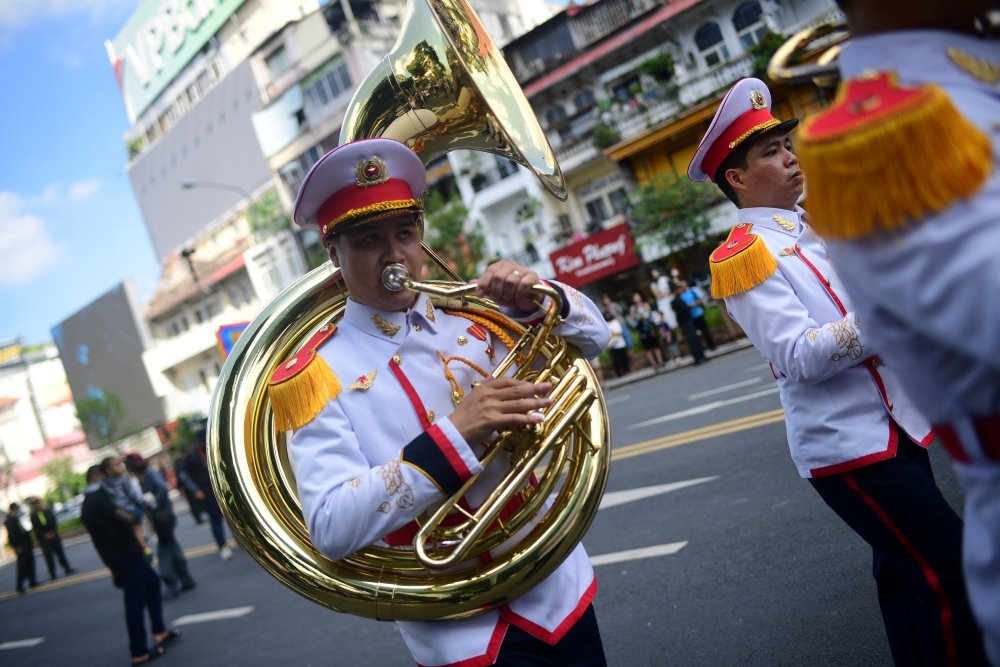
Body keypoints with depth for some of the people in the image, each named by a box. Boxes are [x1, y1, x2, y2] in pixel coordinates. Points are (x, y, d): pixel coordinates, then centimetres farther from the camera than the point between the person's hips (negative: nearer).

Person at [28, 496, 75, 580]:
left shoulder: (48, 511, 4)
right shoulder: (33, 516, -3)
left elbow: (54, 522, 1)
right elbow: (36, 529, -9)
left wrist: (52, 532, -11)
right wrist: (45, 535, -14)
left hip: (54, 536, 2)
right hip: (44, 539, -2)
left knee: (60, 553, 6)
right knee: (49, 556, -3)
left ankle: (67, 569, 11)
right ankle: (52, 574, 5)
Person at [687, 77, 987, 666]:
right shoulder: (743, 256, -12)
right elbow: (800, 358, -21)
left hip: (893, 427, 8)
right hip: (849, 446, -8)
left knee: (905, 572, 19)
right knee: (954, 578, -7)